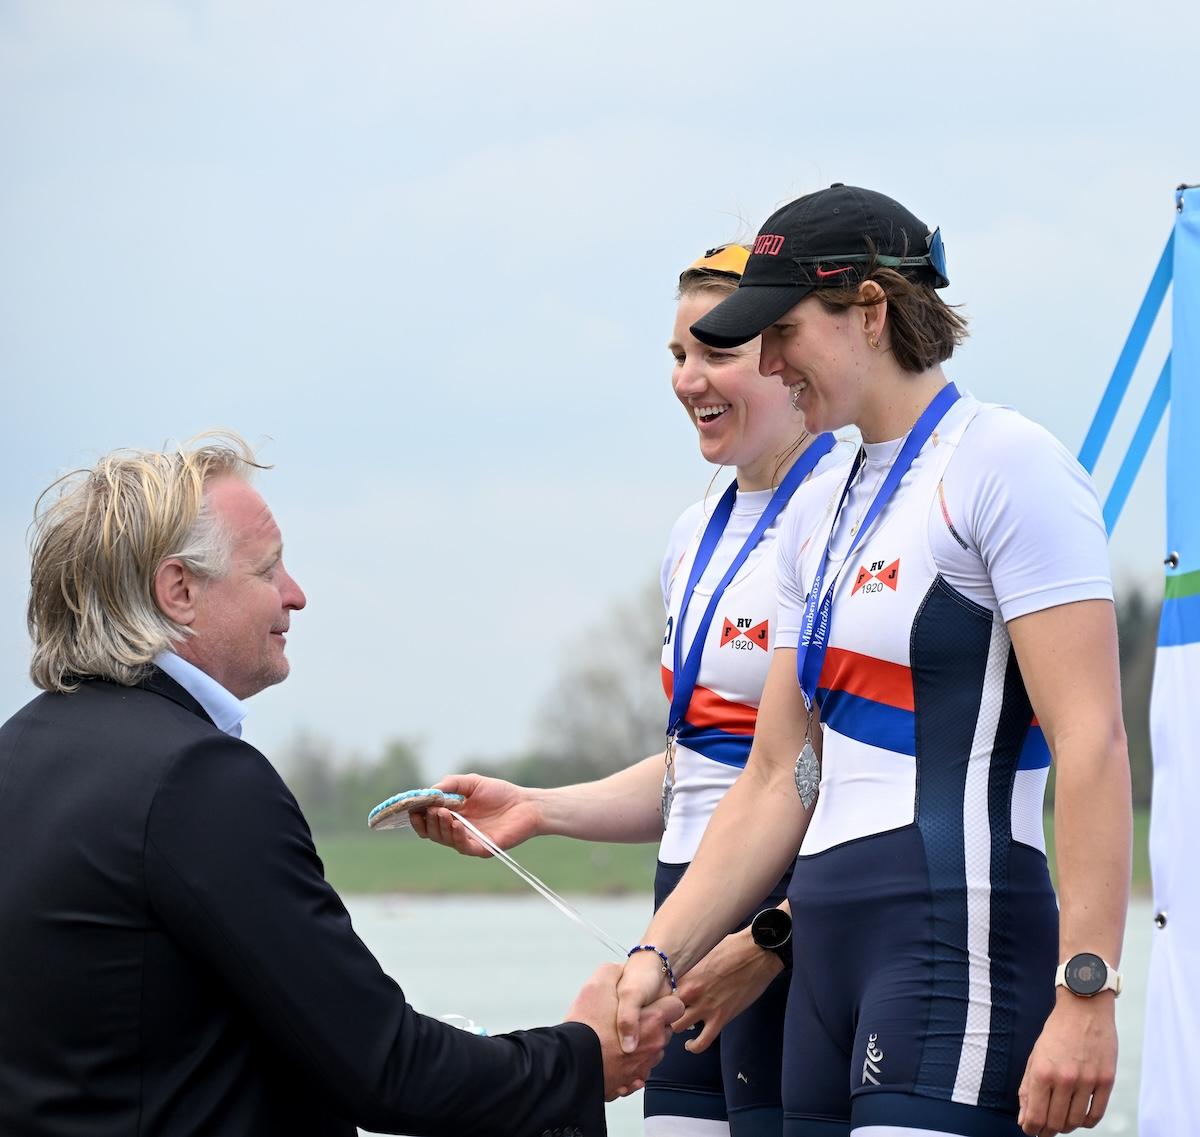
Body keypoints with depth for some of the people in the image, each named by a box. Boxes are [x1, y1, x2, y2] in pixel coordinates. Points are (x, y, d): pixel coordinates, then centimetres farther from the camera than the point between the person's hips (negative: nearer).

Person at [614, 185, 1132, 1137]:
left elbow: (1093, 743, -15)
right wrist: (659, 956, 11)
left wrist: (1086, 993, -21)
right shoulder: (825, 516, 20)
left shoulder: (1003, 462, -6)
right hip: (832, 950, 8)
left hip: (961, 942, -8)